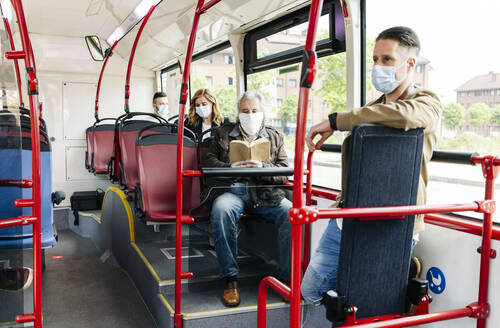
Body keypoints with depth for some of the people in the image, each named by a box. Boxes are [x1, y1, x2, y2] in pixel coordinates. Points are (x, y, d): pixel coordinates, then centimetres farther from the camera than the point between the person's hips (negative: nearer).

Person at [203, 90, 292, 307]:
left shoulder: (275, 137, 22)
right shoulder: (223, 133, 21)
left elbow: (285, 171, 11)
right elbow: (209, 161, 11)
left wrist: (262, 167, -10)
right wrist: (230, 167, -9)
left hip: (265, 192, 1)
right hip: (232, 189, -1)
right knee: (221, 210, -36)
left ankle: (287, 275, -17)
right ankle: (230, 277, -26)